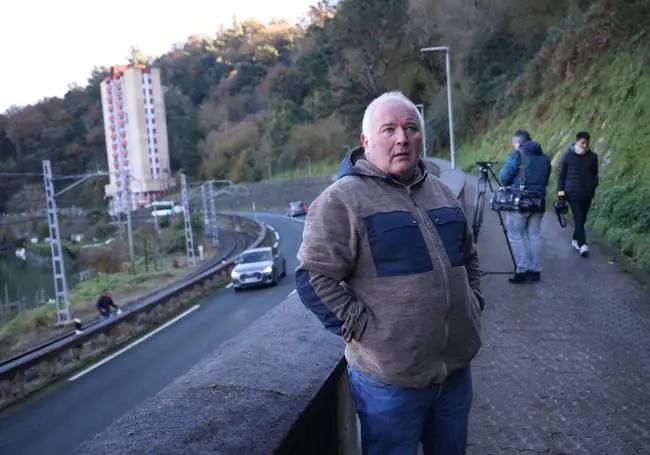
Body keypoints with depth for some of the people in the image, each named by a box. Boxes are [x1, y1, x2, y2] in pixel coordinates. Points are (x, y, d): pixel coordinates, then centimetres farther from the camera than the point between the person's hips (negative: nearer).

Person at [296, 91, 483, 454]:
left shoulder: (440, 191, 11)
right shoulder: (342, 200, -12)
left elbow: (469, 255, 24)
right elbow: (314, 278, -16)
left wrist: (473, 303, 13)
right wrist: (363, 329, -17)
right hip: (391, 380, -6)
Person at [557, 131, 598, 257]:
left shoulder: (592, 157, 6)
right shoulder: (568, 156, -2)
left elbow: (595, 174, 17)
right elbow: (561, 173, 2)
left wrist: (594, 187, 14)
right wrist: (560, 189, -3)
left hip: (587, 193, 4)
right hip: (573, 193, -4)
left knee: (582, 218, 10)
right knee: (579, 219, -11)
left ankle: (575, 240, 27)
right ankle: (582, 244, -13)